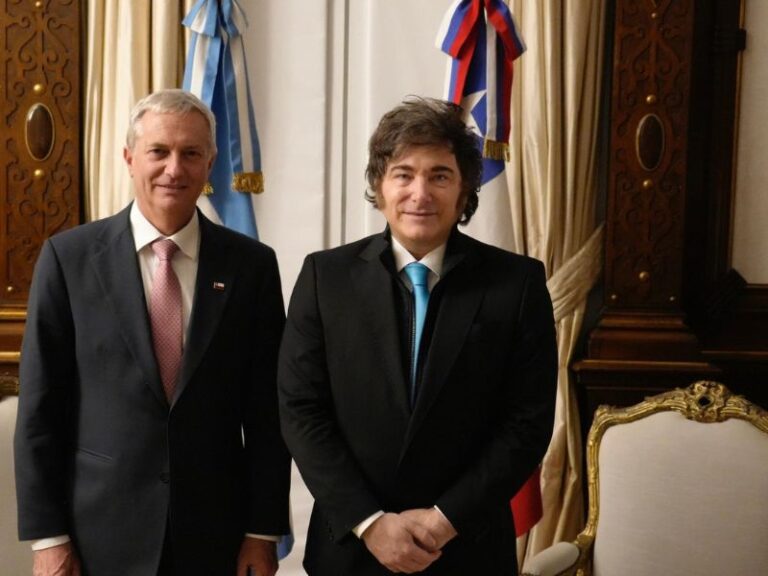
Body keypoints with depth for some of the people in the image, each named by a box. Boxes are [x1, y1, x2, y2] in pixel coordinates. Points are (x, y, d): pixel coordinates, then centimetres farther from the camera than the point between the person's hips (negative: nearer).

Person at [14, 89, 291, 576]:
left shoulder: (251, 264, -1)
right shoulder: (69, 257, -4)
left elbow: (267, 408, 0)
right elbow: (41, 404, -3)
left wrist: (263, 530, -2)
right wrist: (48, 536, -5)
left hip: (214, 531, 1)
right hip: (102, 531, -1)